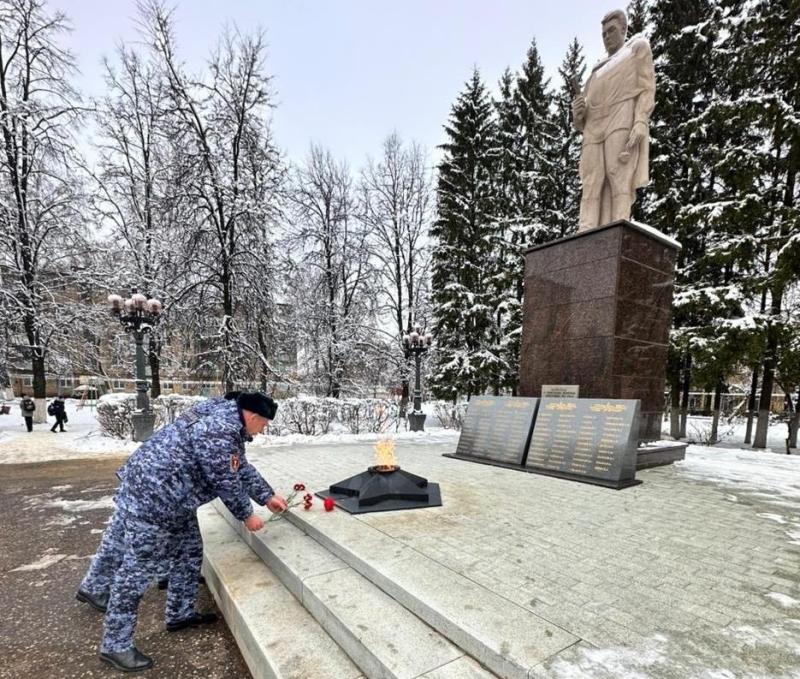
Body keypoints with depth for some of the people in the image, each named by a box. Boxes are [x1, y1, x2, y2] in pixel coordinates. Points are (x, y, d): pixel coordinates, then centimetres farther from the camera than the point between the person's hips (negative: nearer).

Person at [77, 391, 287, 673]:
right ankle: (115, 646, 23)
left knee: (189, 552, 19)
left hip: (169, 496, 11)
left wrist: (267, 496, 17)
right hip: (152, 496, -11)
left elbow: (241, 467, 14)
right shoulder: (220, 433, -30)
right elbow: (227, 482, -20)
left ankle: (180, 614, 38)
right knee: (136, 570, 5)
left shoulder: (226, 419, 4)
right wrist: (247, 516, -3)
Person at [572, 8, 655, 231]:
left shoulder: (638, 47, 23)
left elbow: (646, 87, 5)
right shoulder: (597, 72, 36)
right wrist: (577, 113, 0)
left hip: (622, 121, -4)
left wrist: (640, 124, -15)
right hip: (595, 129, 4)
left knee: (619, 180, -23)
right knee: (592, 186, -16)